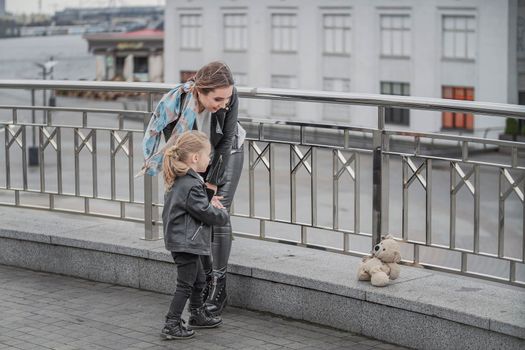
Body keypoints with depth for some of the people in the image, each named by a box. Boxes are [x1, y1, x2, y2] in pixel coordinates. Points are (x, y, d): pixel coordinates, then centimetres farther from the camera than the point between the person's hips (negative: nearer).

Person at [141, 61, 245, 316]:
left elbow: (226, 141, -22)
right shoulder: (176, 101, -37)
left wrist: (212, 182, -20)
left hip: (227, 154, -1)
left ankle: (219, 288, -1)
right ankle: (206, 278, 17)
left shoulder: (230, 97, -34)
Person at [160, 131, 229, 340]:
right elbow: (205, 213, -19)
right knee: (186, 285, -2)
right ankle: (171, 326, 1)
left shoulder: (178, 180, 9)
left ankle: (198, 315, 38)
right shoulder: (191, 186, -23)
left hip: (183, 241, 10)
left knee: (198, 280, 23)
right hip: (186, 242, -10)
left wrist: (212, 207, 9)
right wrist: (223, 215, -1)